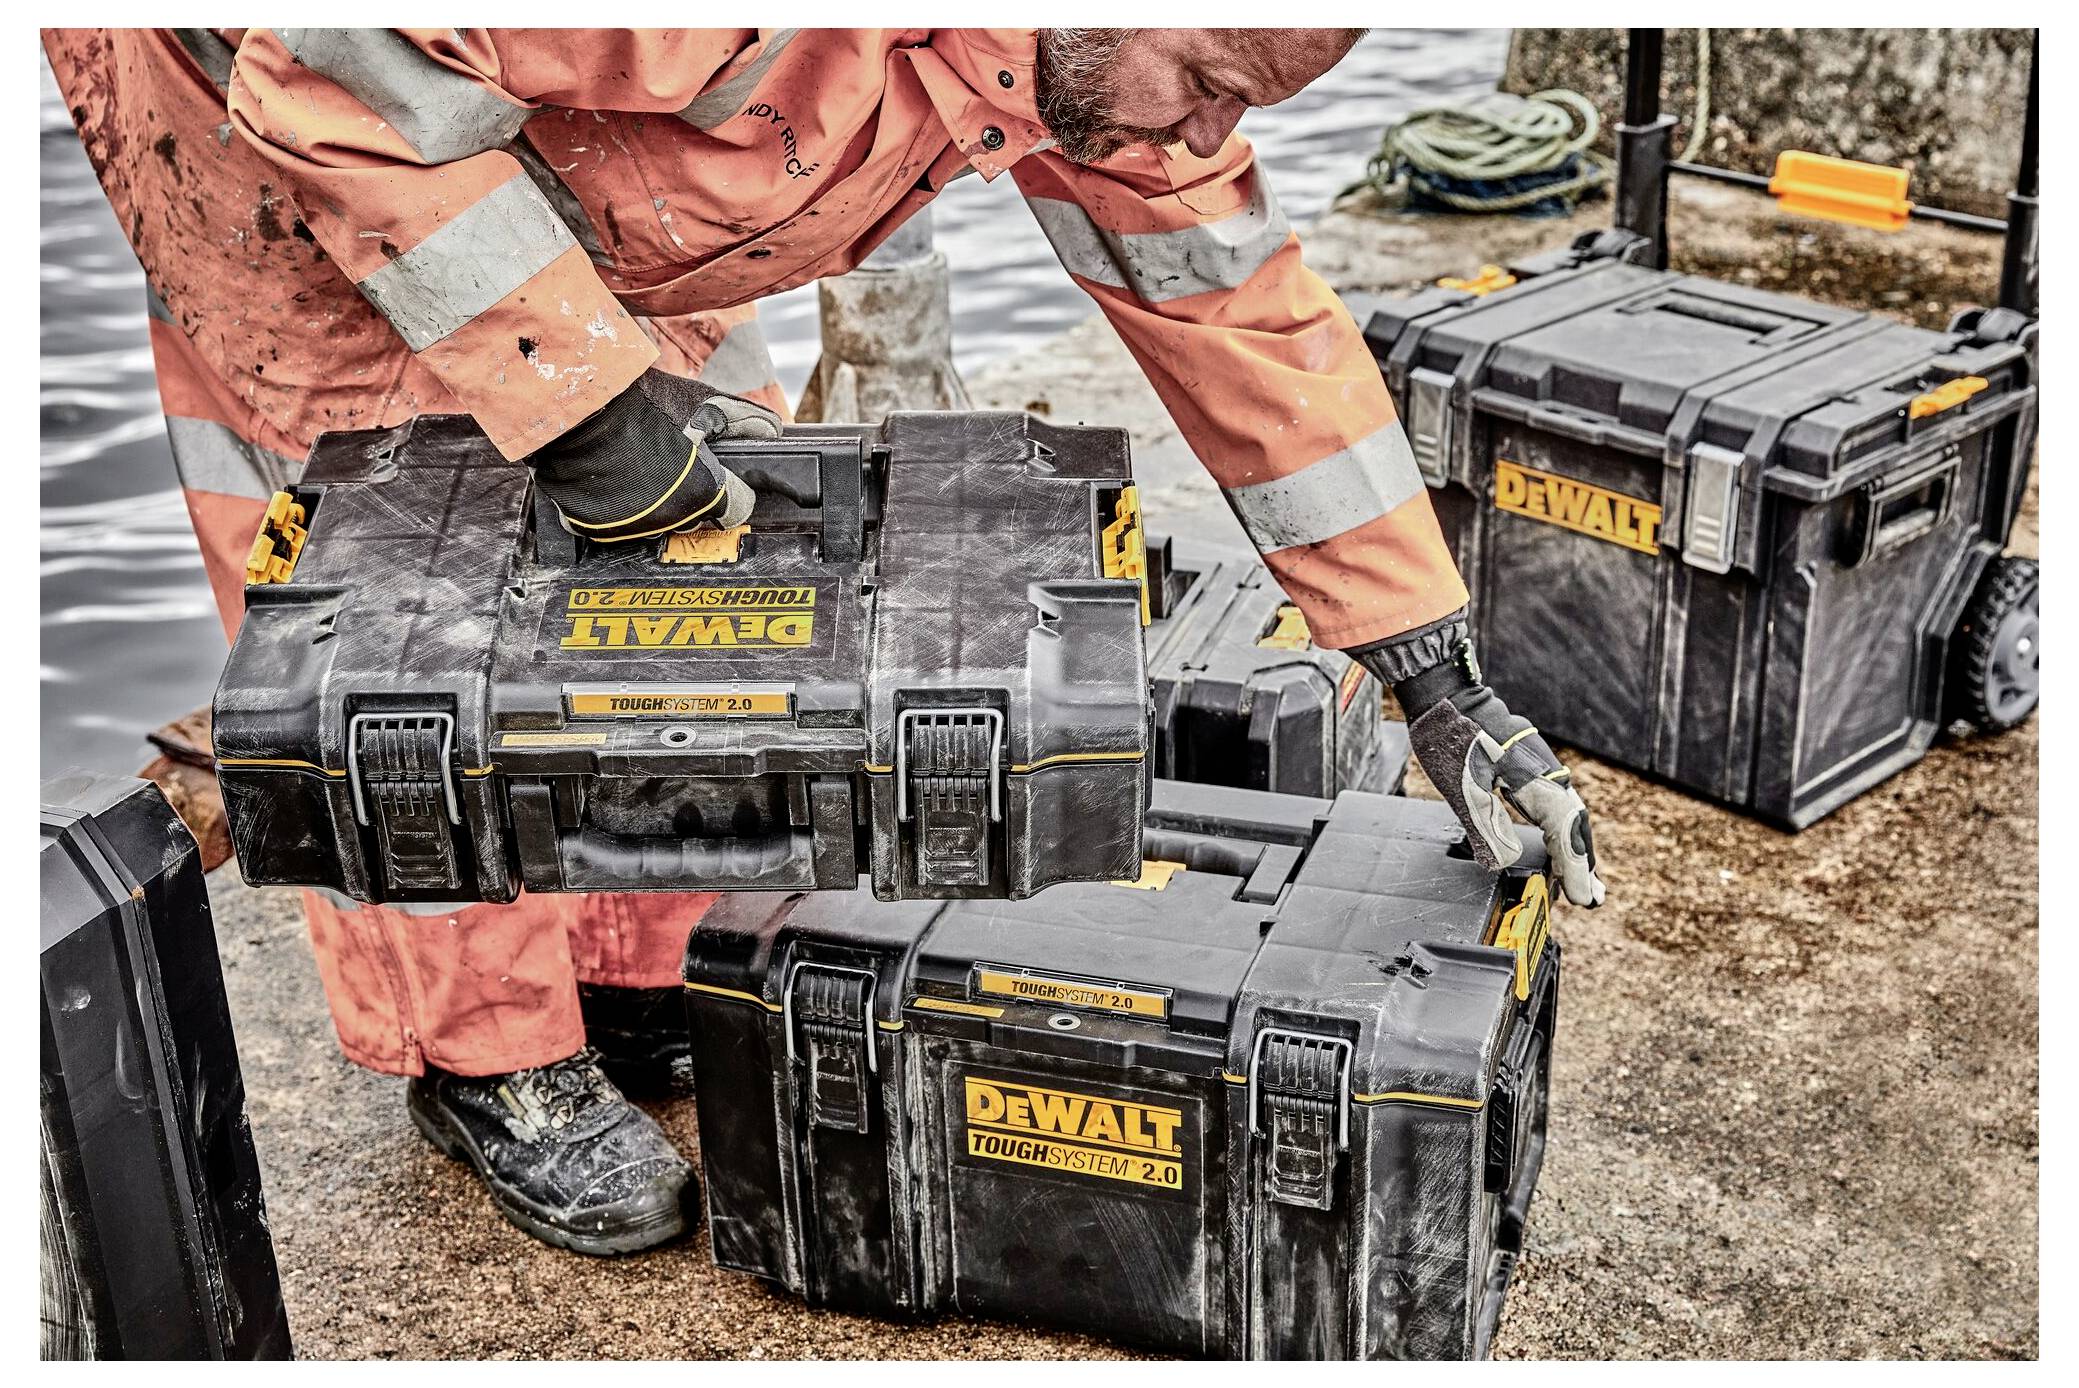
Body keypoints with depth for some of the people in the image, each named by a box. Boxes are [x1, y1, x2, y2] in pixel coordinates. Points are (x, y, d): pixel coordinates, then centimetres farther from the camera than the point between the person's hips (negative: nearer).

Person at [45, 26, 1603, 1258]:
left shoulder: (1113, 62, -16)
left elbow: (1245, 311, -8)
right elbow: (344, 66, -36)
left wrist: (1436, 674, -8)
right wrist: (580, 393, -35)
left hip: (566, 163, 7)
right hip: (272, 81, -7)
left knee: (710, 508, 2)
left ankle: (653, 962, 17)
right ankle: (479, 1047, 8)